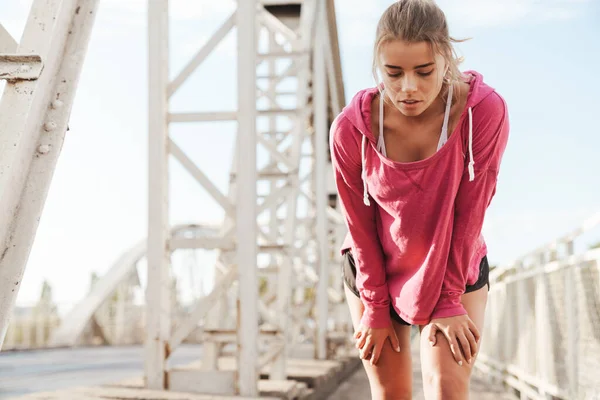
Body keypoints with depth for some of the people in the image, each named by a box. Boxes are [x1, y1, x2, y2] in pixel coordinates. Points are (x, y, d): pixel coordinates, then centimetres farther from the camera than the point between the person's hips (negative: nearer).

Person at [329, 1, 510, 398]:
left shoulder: (485, 111, -25)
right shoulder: (351, 128, -23)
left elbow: (469, 213, -19)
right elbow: (360, 226, -12)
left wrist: (448, 302, -13)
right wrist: (375, 308, -5)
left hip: (458, 269, -1)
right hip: (375, 270, 1)